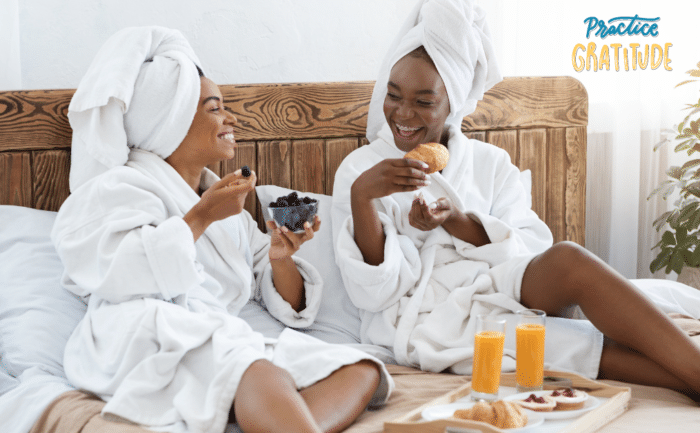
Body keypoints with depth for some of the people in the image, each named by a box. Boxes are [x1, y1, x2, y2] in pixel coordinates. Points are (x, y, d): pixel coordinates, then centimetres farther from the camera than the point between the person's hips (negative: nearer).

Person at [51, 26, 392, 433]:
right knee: (255, 368, -39)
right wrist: (201, 217, -5)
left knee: (361, 370, -21)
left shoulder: (231, 209, 33)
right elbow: (120, 275, -8)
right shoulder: (121, 186, 14)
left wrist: (281, 260, 7)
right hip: (145, 336, -6)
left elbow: (291, 308, 28)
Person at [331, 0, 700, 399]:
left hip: (502, 289, 4)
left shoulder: (490, 162, 17)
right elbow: (375, 292, -3)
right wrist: (361, 196, -16)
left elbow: (535, 249, 4)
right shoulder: (360, 169, 7)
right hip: (427, 318, -3)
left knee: (568, 260, -30)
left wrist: (459, 223, -11)